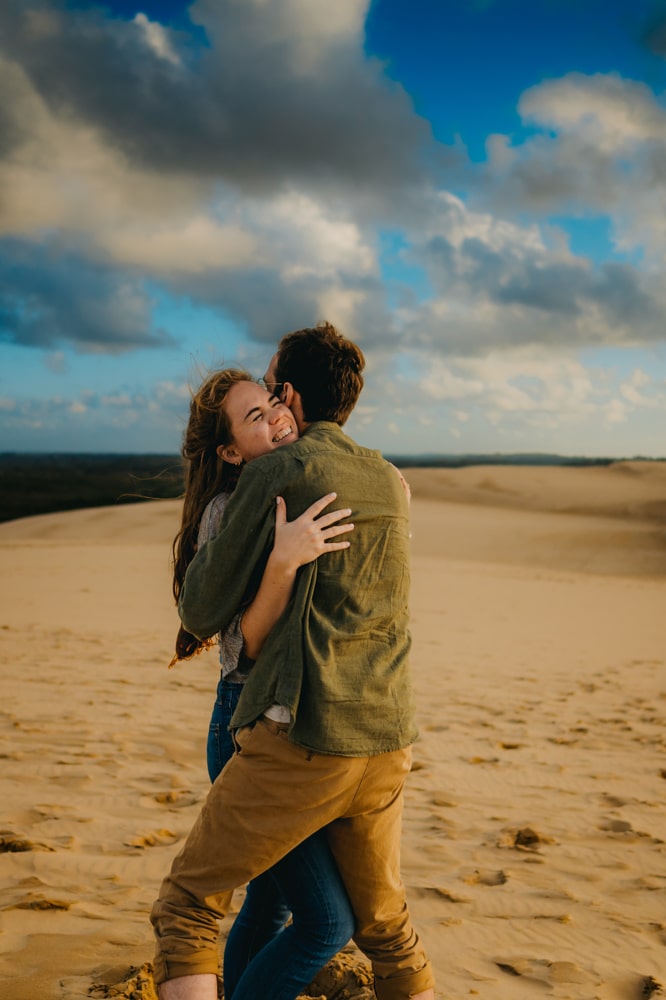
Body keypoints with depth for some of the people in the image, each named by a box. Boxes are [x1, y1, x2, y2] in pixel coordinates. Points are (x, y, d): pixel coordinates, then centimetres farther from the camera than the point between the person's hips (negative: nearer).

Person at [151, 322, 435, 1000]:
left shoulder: (272, 475, -6)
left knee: (185, 908, 9)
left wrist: (204, 550, 17)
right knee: (385, 926, 25)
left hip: (301, 744, -6)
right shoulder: (392, 484, 13)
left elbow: (201, 614, -2)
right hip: (387, 746, 7)